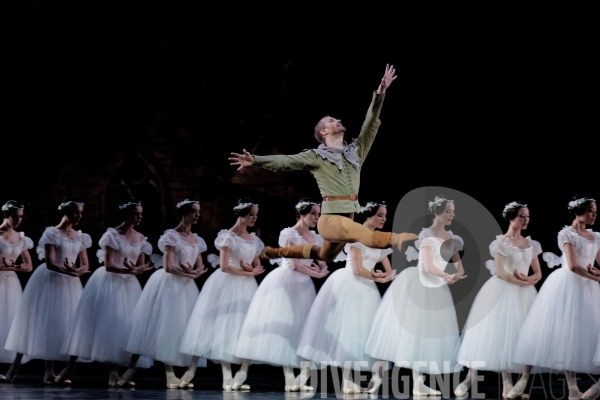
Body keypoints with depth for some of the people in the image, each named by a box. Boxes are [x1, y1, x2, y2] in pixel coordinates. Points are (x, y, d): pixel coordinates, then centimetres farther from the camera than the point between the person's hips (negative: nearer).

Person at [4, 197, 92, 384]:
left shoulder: (81, 237, 9)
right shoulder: (52, 234, -8)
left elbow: (85, 265, 6)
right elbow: (50, 264, -16)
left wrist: (76, 271, -17)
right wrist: (68, 271, -30)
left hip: (70, 284, 6)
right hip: (51, 281, -6)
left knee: (68, 324, 2)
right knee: (49, 322, -6)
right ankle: (49, 371, -6)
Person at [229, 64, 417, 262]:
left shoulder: (355, 151, 14)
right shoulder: (316, 156, 0)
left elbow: (371, 124, 9)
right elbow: (285, 161, -8)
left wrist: (380, 92, 0)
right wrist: (255, 161, -22)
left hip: (347, 221, 7)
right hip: (330, 218, -7)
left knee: (323, 255, 25)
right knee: (360, 232, -33)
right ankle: (395, 239, -60)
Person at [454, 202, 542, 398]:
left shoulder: (531, 244, 10)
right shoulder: (501, 242, -7)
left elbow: (538, 273, 10)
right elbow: (500, 273, -15)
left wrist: (528, 280, -10)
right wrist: (522, 282, -14)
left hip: (524, 295, 5)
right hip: (502, 293, -5)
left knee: (517, 334, 1)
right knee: (495, 332, -7)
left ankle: (508, 385, 2)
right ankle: (470, 378, -1)